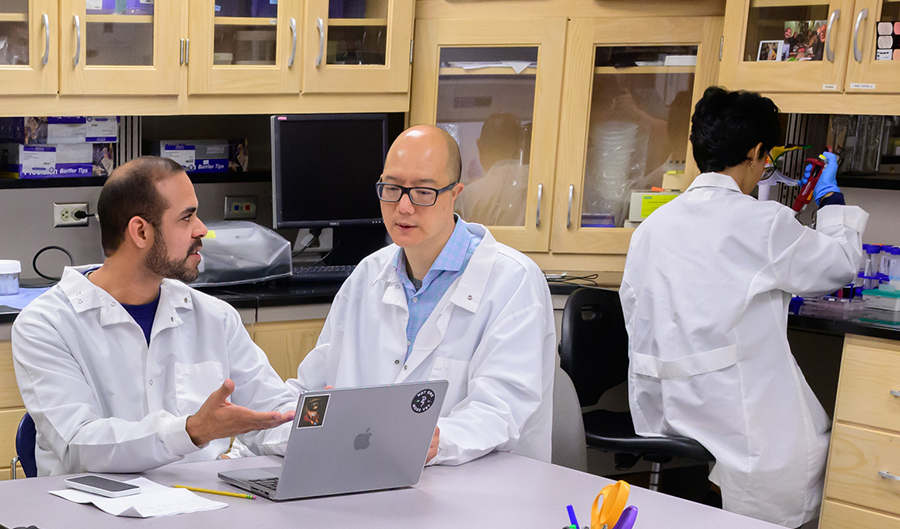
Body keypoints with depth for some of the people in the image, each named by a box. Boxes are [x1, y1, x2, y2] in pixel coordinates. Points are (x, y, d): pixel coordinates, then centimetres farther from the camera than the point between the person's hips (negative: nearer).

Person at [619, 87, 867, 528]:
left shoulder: (651, 227, 7)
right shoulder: (763, 223, -9)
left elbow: (638, 326, 11)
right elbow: (841, 264, 7)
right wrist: (830, 199, 23)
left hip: (666, 418, 7)